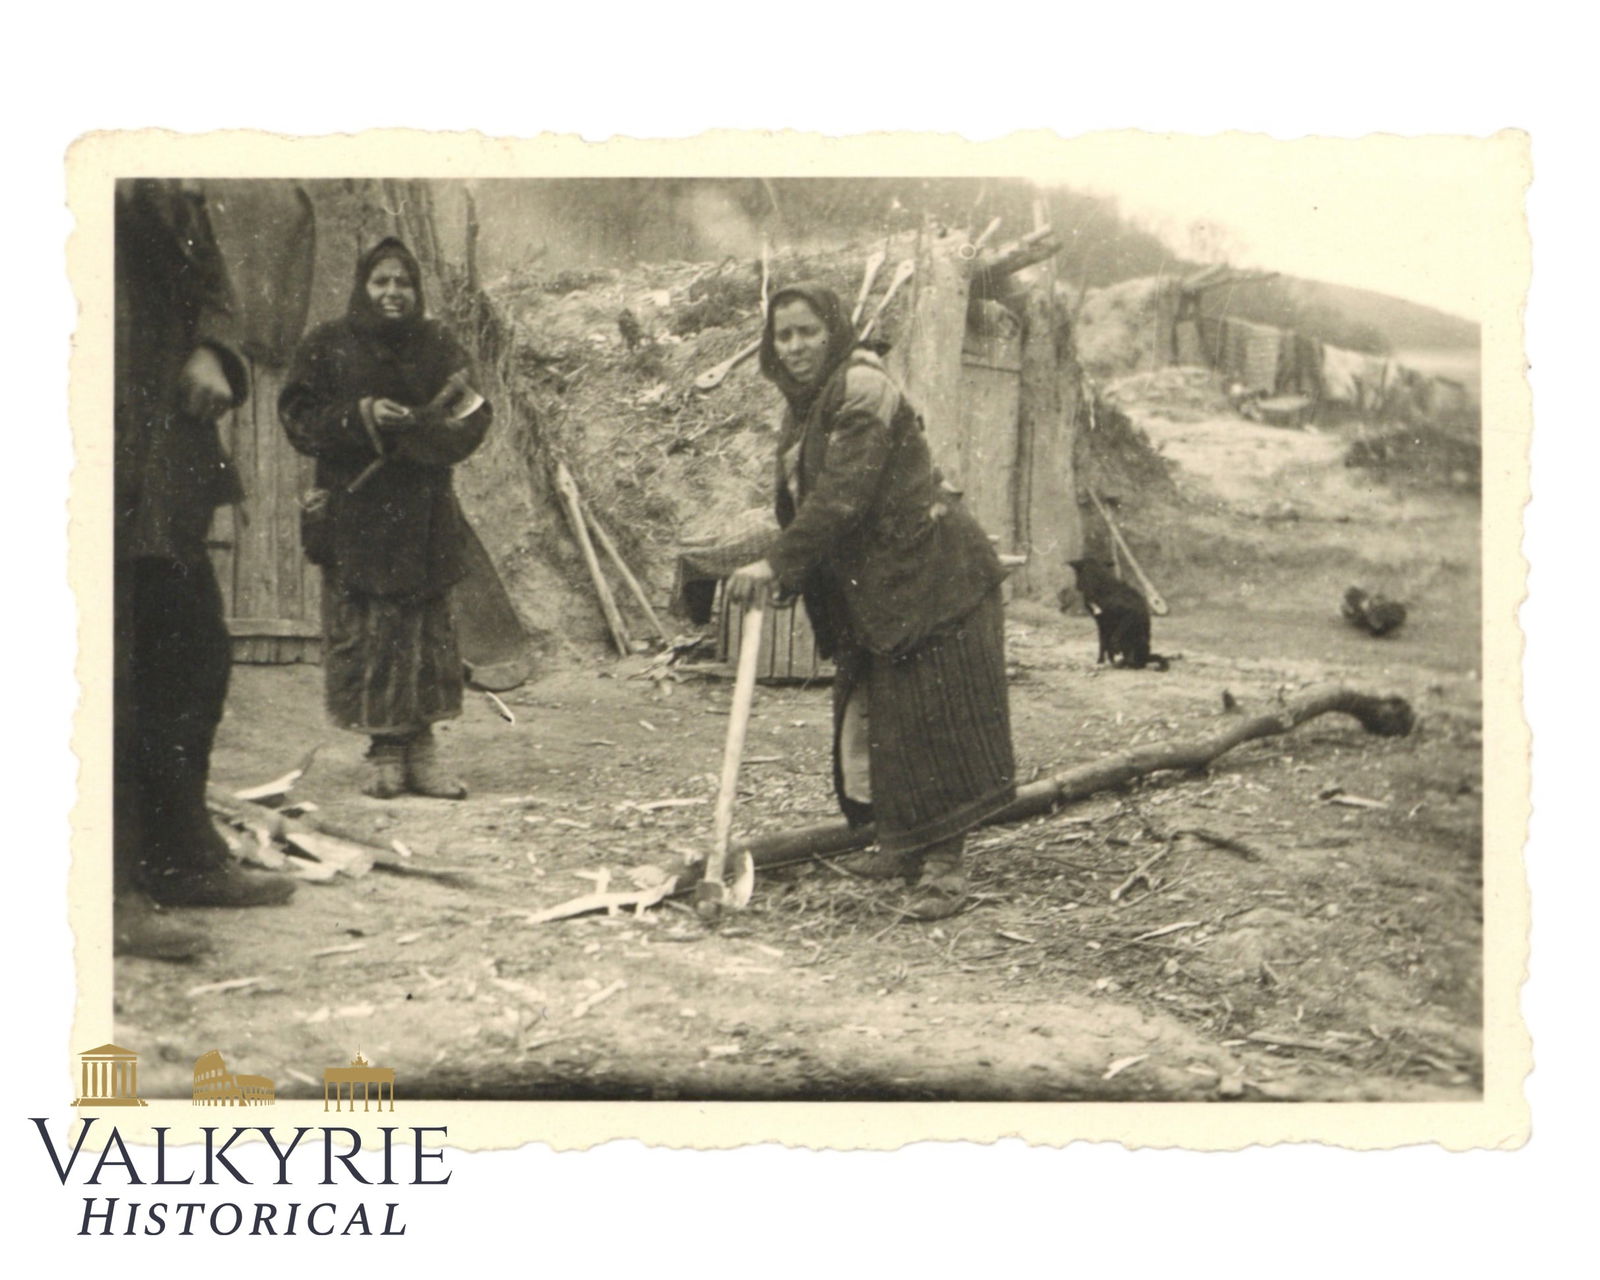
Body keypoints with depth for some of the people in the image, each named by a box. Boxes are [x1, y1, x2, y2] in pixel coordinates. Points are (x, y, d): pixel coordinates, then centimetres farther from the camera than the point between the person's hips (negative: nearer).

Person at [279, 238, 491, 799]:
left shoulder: (438, 347, 10)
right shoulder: (328, 348, 4)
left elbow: (472, 418, 3)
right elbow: (299, 418, -2)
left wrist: (417, 426, -16)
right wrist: (359, 416, -18)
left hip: (425, 512, 2)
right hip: (355, 515, -2)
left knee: (427, 625, 0)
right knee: (364, 632, -3)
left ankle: (421, 749, 5)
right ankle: (385, 752, 4)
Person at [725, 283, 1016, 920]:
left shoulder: (863, 390, -15)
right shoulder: (804, 407, 15)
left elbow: (842, 493, -23)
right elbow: (799, 502, 19)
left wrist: (778, 564, -24)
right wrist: (784, 574, 6)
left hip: (930, 577, -10)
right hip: (868, 589, 10)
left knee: (932, 719, -8)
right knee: (874, 717, 13)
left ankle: (944, 866, -6)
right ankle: (904, 844, 25)